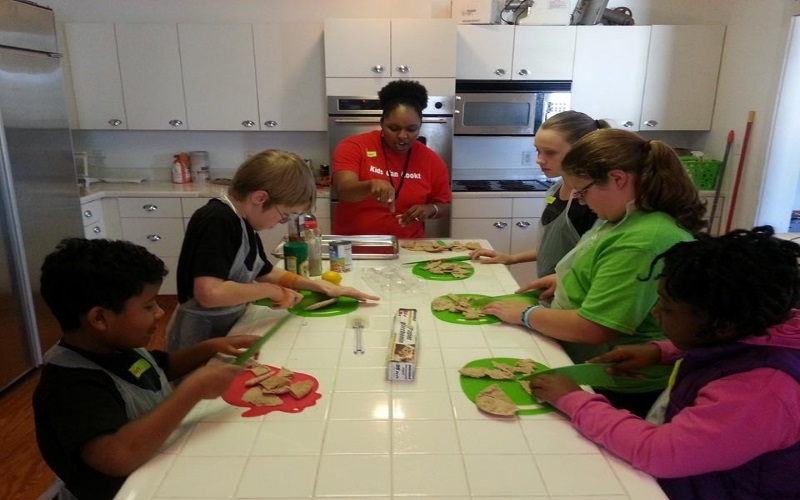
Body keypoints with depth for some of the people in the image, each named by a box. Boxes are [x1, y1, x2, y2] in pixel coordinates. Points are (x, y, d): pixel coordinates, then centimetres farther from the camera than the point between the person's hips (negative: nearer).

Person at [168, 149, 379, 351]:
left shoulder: (243, 223, 3)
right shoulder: (215, 222, -24)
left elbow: (265, 272, 15)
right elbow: (209, 293, -35)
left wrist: (318, 286, 5)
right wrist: (273, 290, -22)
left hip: (226, 332, 8)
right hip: (199, 342, -8)